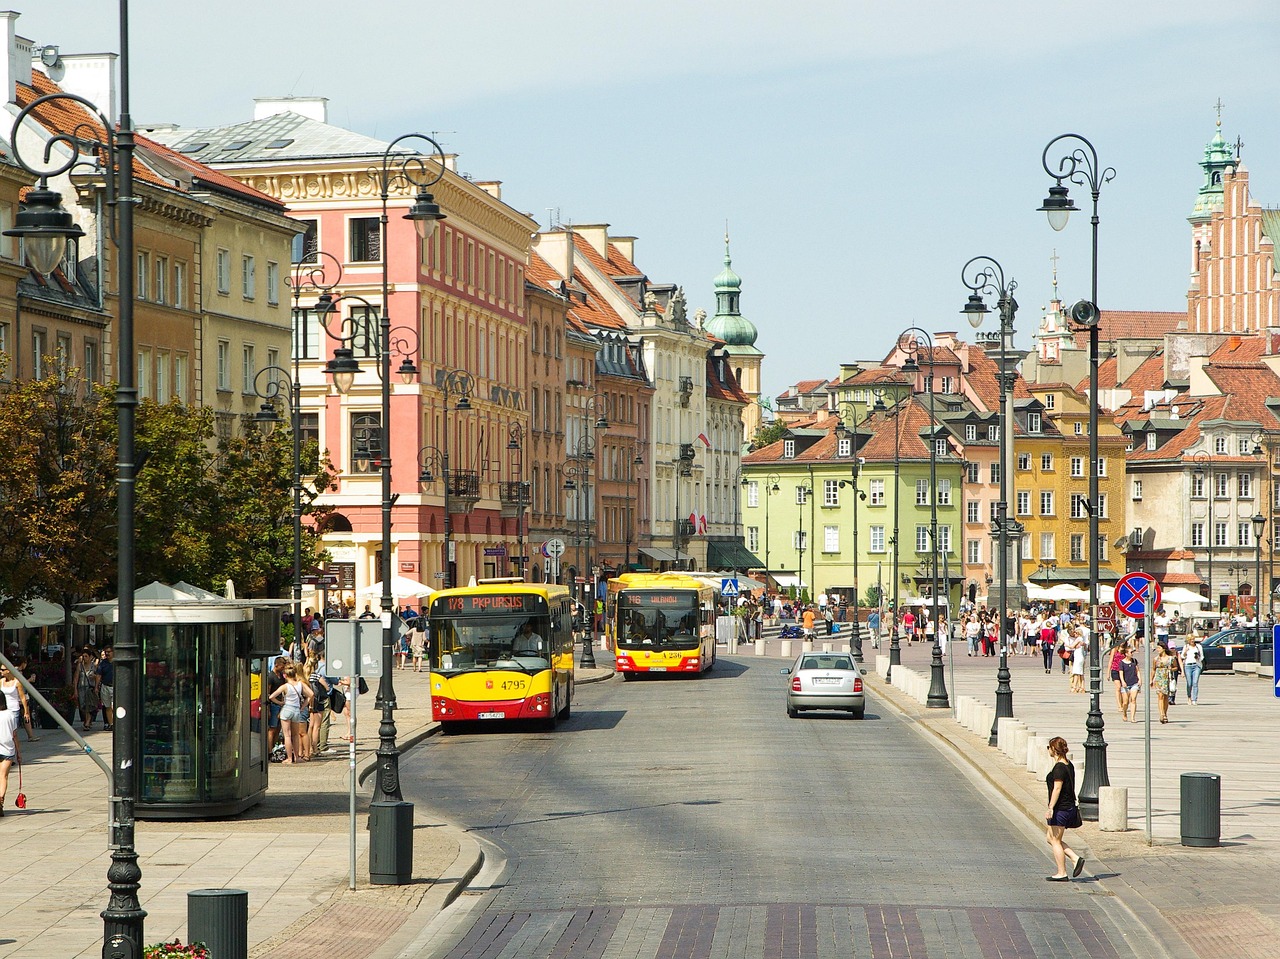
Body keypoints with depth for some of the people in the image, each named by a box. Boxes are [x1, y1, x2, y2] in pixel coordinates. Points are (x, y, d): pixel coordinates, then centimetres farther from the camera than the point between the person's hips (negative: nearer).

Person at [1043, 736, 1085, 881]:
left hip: (1060, 809, -10)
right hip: (1069, 807, 10)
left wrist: (1050, 808, -24)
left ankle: (1062, 874, 2)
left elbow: (1057, 789, -22)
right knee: (1051, 838, 16)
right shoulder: (1069, 765, 13)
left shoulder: (1059, 767, -17)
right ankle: (1076, 859, 7)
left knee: (1055, 840, -1)